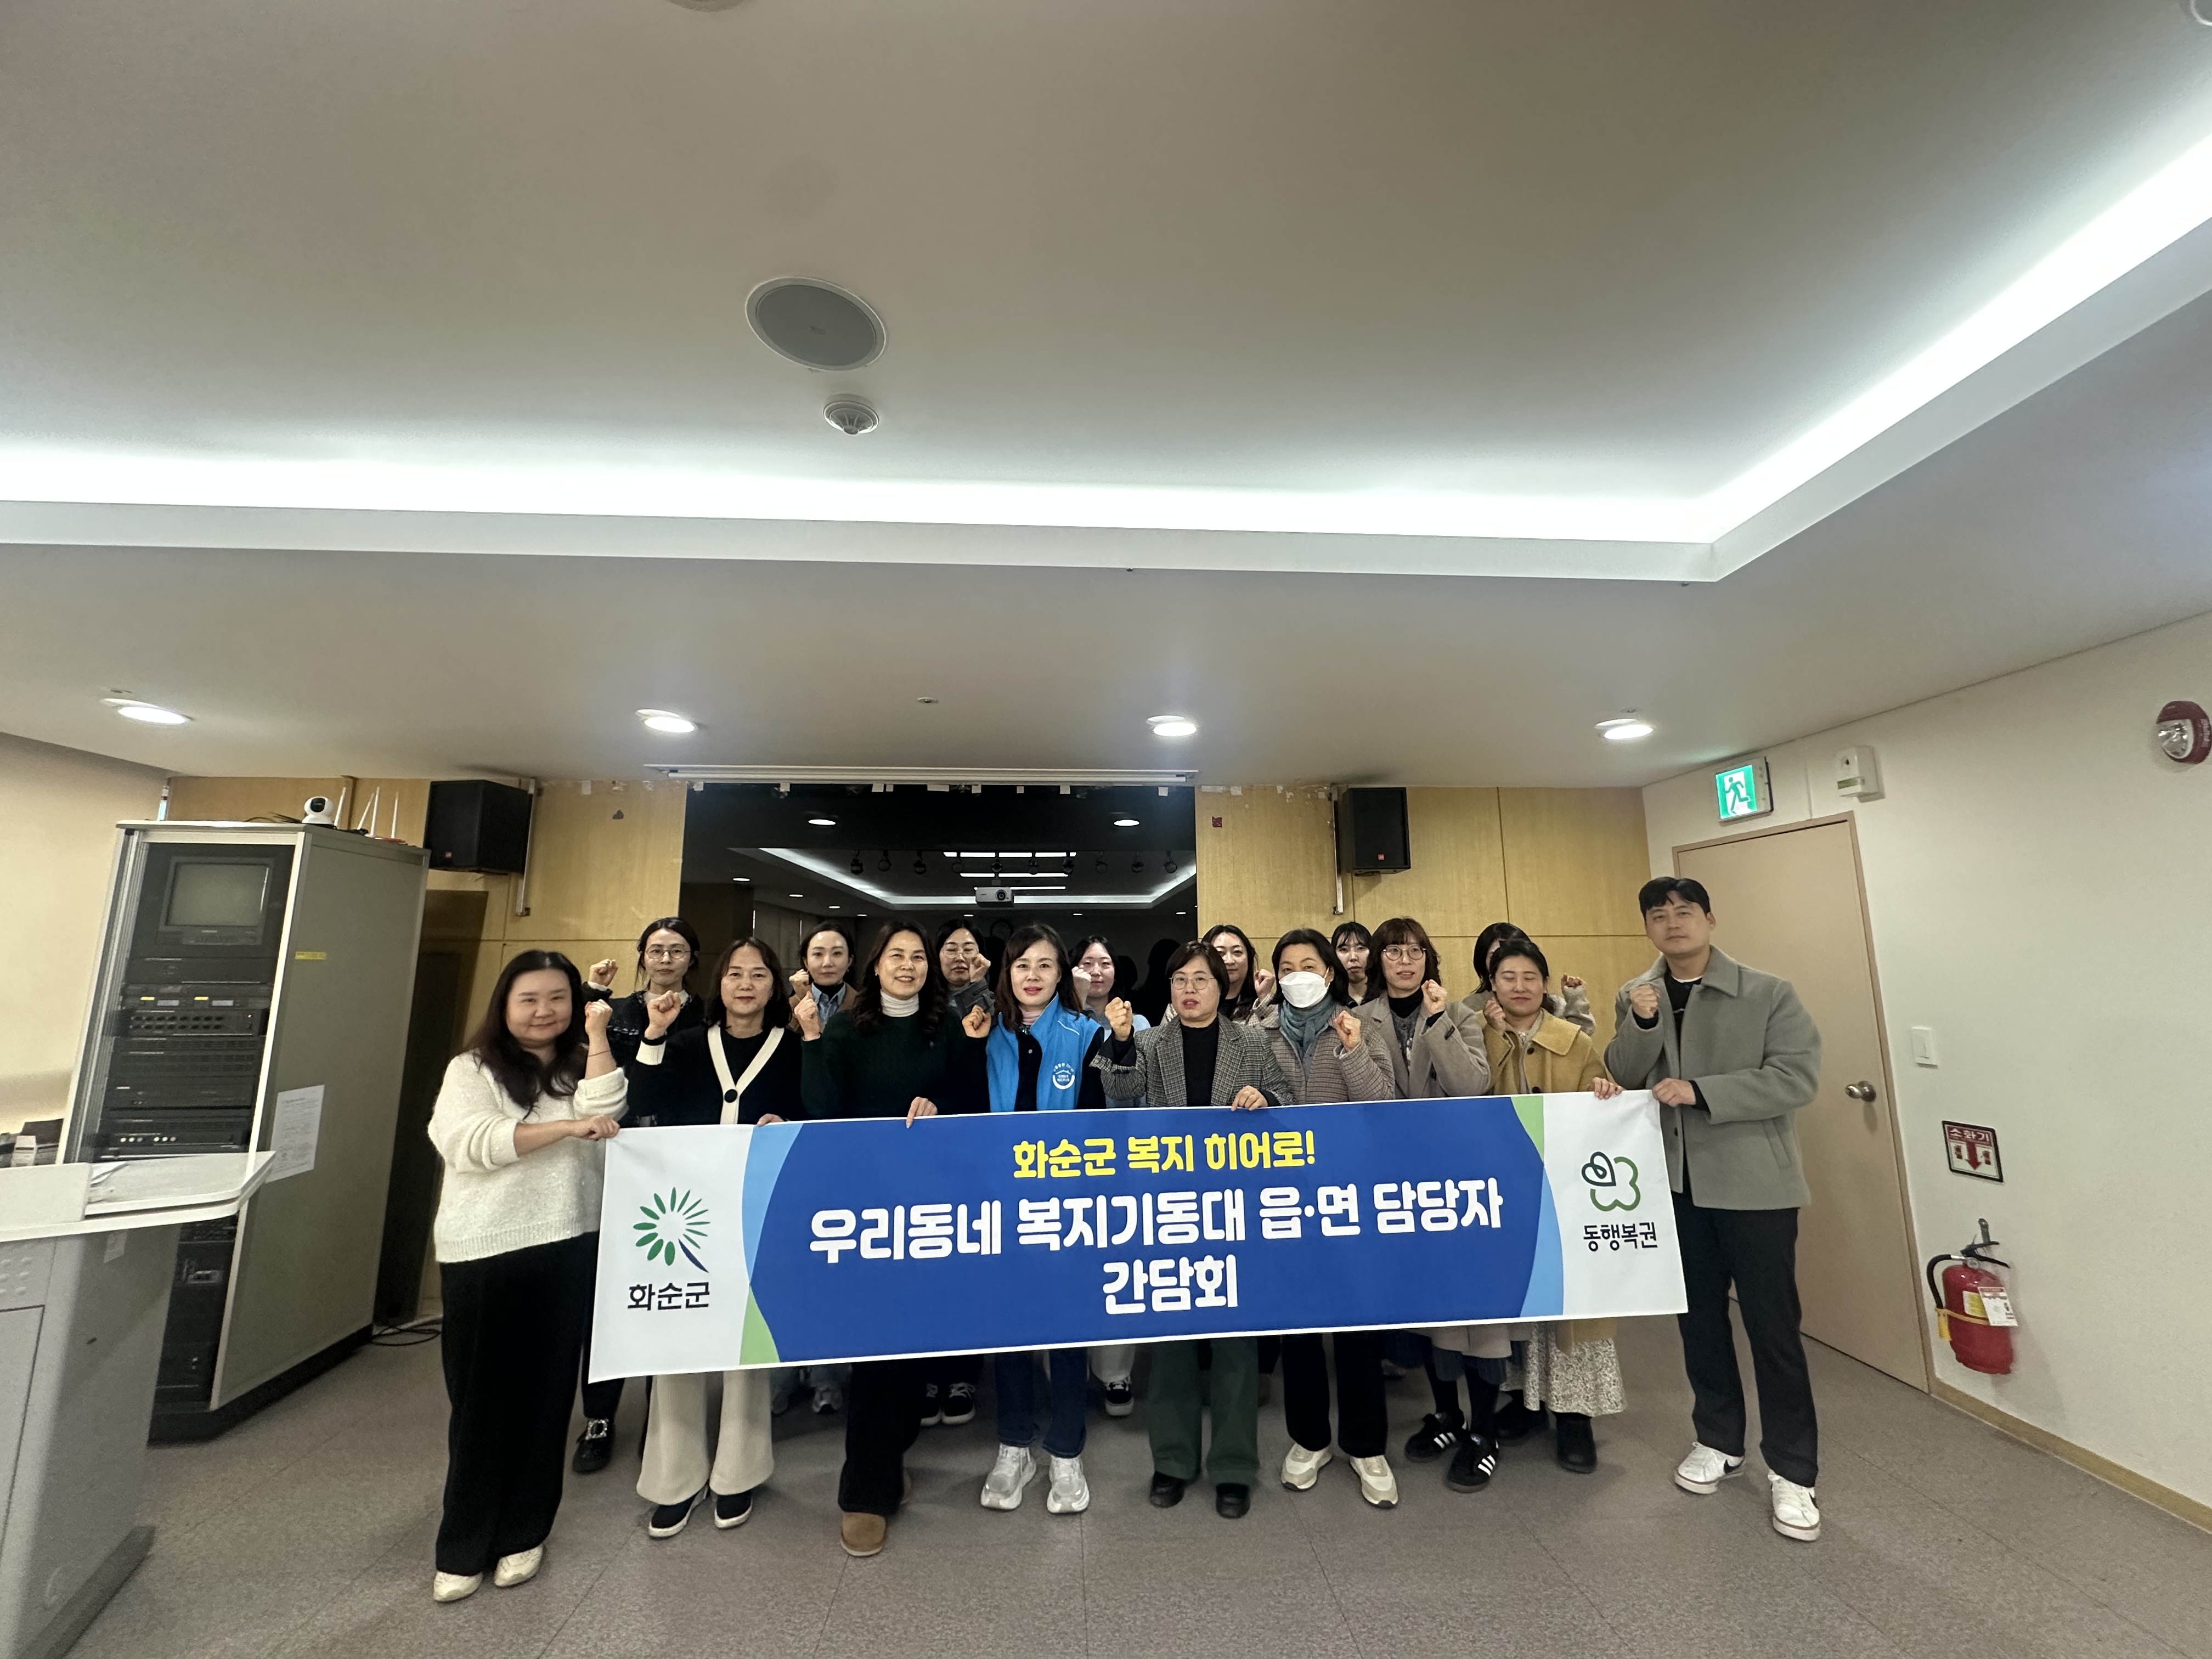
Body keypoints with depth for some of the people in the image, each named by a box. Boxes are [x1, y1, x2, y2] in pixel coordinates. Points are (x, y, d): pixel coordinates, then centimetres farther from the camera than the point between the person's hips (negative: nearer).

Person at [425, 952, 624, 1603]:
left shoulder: (580, 1065, 8)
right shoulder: (473, 1068, 0)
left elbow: (606, 1111, -11)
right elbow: (466, 1142, -14)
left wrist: (597, 1035, -11)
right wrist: (566, 1128, -19)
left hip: (568, 1248, 2)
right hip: (485, 1252, -2)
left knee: (546, 1391, 10)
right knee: (482, 1396, 8)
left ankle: (523, 1533, 27)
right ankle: (464, 1546, 26)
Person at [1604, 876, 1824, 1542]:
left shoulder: (1769, 992, -9)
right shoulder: (1634, 995, 2)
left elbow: (1798, 1075, -15)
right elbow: (1623, 1076, -2)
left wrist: (1701, 1091, -22)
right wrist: (1642, 1023, -20)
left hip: (1754, 1183, -3)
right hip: (1675, 1181, 4)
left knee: (1772, 1325, 5)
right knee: (1699, 1316, 17)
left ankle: (1791, 1471, 23)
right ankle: (1718, 1440, 35)